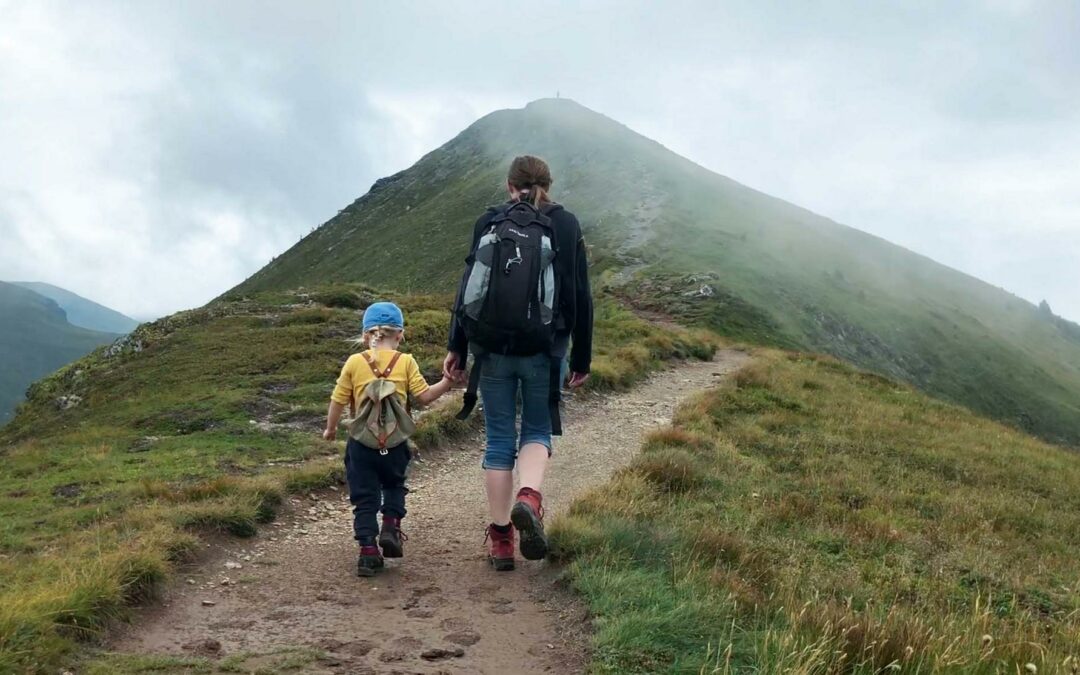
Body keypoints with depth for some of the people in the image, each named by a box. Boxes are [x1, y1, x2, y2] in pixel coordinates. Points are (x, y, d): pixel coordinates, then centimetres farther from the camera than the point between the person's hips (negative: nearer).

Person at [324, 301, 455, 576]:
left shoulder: (354, 362, -1)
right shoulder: (406, 362, -2)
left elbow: (338, 400, 3)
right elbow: (424, 396, -6)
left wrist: (330, 428, 17)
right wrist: (447, 381, 5)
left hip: (361, 441, 0)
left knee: (364, 497, 7)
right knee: (394, 484, 24)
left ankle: (368, 550, 2)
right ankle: (391, 526, 5)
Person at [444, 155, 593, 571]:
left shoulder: (489, 223, 4)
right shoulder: (565, 225, 3)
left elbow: (469, 287, 0)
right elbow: (580, 297, 2)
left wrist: (456, 348, 5)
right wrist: (581, 360, 8)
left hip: (493, 348, 1)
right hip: (544, 349, 0)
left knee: (499, 439, 9)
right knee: (537, 431, 15)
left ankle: (500, 540, 11)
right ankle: (529, 498, -15)